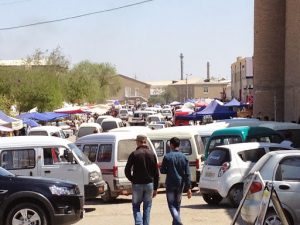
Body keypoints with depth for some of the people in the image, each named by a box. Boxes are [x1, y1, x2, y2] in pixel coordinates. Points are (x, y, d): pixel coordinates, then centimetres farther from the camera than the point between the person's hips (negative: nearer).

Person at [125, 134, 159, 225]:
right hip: (149, 184, 2)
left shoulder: (134, 154, -6)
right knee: (147, 207, 12)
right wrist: (155, 188, 10)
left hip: (137, 184, -2)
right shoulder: (152, 154, 4)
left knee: (136, 206, 10)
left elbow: (127, 170, -8)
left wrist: (132, 179, 10)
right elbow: (156, 173, 5)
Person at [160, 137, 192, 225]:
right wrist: (188, 188, -1)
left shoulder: (167, 157, -9)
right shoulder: (184, 157, 0)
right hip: (180, 184, 4)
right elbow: (187, 174, -2)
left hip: (170, 184, -4)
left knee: (171, 204, 2)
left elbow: (162, 171, -4)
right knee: (177, 204, 18)